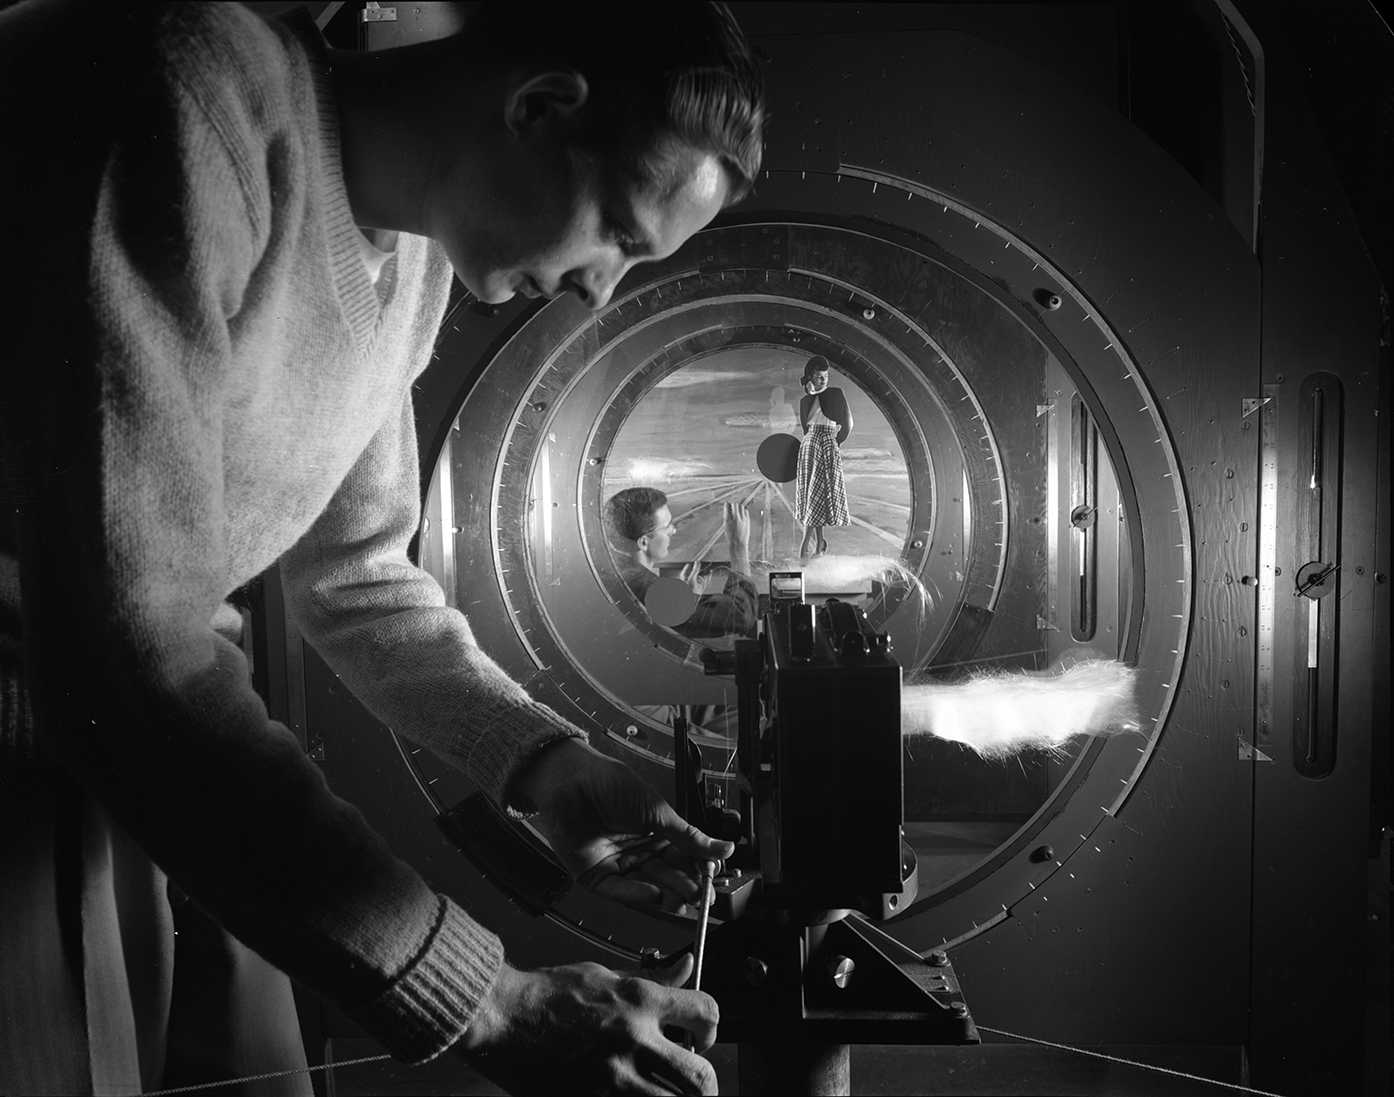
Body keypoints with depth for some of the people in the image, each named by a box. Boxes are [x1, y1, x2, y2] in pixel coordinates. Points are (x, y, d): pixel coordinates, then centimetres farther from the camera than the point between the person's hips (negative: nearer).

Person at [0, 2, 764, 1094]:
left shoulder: (412, 257, 3)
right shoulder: (194, 97, -25)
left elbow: (356, 575, 14)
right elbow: (121, 647, -31)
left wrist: (543, 763, -1)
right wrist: (483, 1002, -29)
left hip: (161, 721, 8)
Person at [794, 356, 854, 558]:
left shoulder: (836, 394, 4)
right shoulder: (805, 400, 9)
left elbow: (848, 424, 7)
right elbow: (804, 426, 10)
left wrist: (836, 441, 9)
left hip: (828, 446, -2)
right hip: (808, 446, 2)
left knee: (818, 492, -3)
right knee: (809, 493, -1)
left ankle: (806, 542, -4)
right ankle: (819, 541, 2)